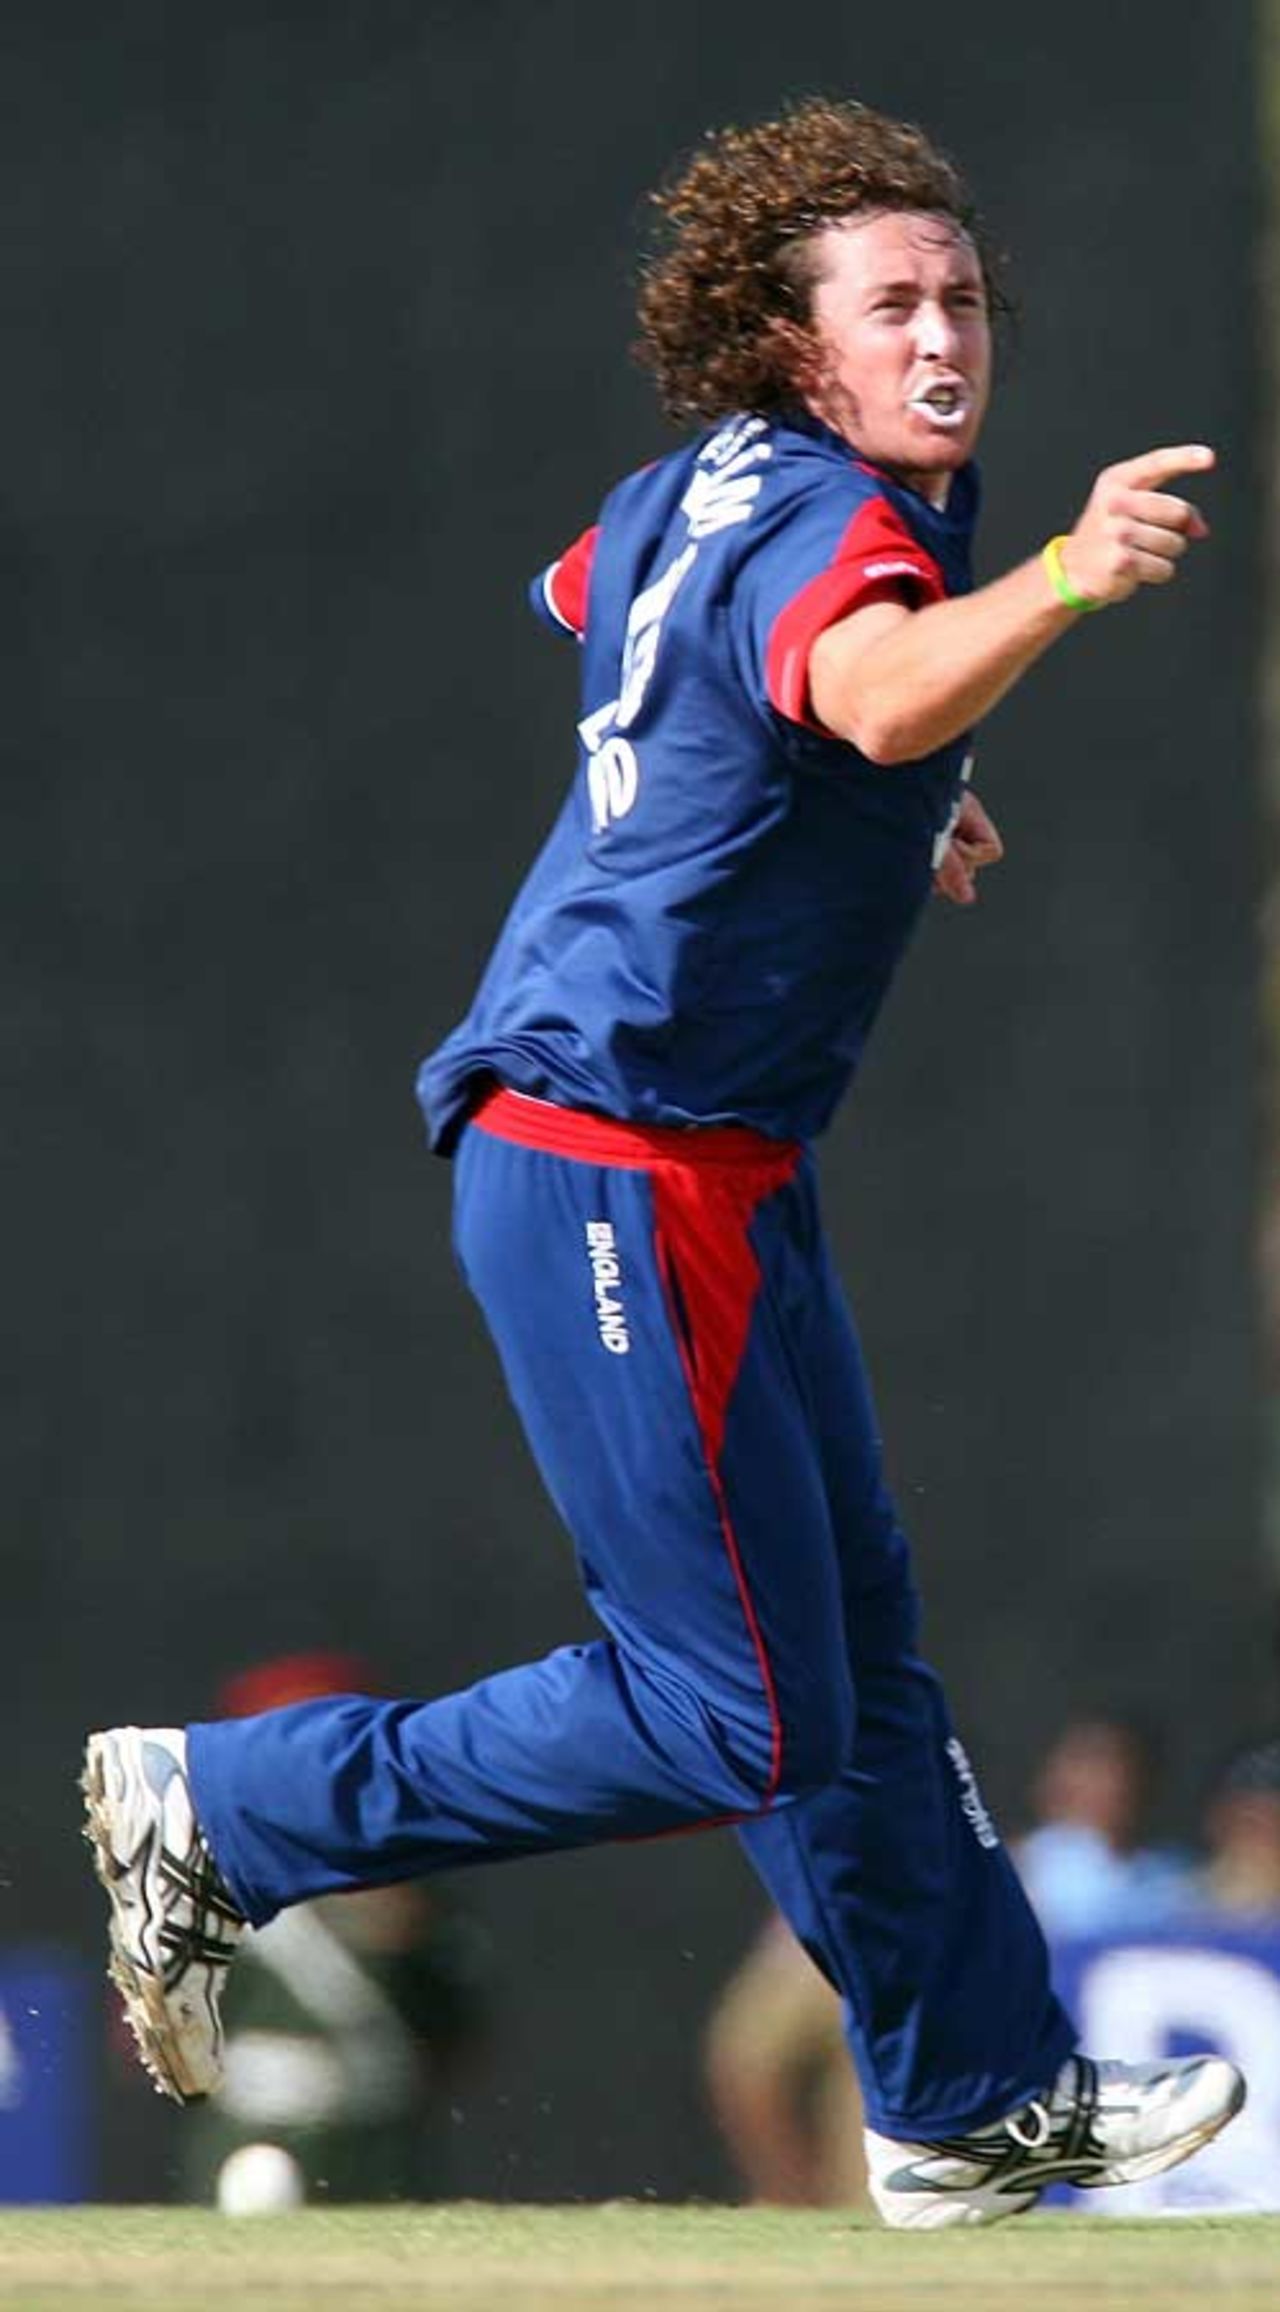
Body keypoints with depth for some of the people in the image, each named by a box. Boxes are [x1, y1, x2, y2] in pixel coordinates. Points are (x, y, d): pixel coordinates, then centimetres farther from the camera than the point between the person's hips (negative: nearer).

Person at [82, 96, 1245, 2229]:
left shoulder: (704, 490, 9)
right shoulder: (826, 521, -20)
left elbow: (584, 600, 33)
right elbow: (877, 691, -44)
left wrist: (892, 810, 31)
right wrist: (1058, 583, -64)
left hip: (713, 1167, 11)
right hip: (613, 1166, -11)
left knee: (856, 1651, 16)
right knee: (735, 1718, -6)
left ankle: (976, 2110, 24)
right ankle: (225, 1816, 6)